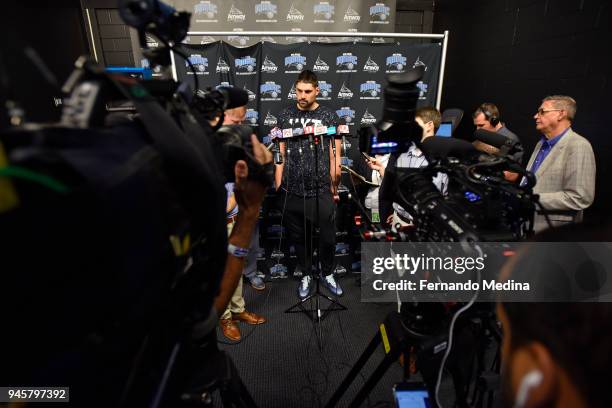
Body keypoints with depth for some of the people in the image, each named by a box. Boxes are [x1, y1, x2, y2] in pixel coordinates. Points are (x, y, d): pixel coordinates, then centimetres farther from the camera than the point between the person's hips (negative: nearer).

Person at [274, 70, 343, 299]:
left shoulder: (329, 116, 1)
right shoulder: (285, 116, 6)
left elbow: (335, 154, 2)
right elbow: (280, 152, 7)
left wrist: (334, 186, -1)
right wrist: (278, 184, 5)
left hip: (321, 191, -1)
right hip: (292, 191, 2)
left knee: (327, 237, 6)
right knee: (299, 237, 13)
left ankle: (327, 274, 33)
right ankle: (306, 275, 36)